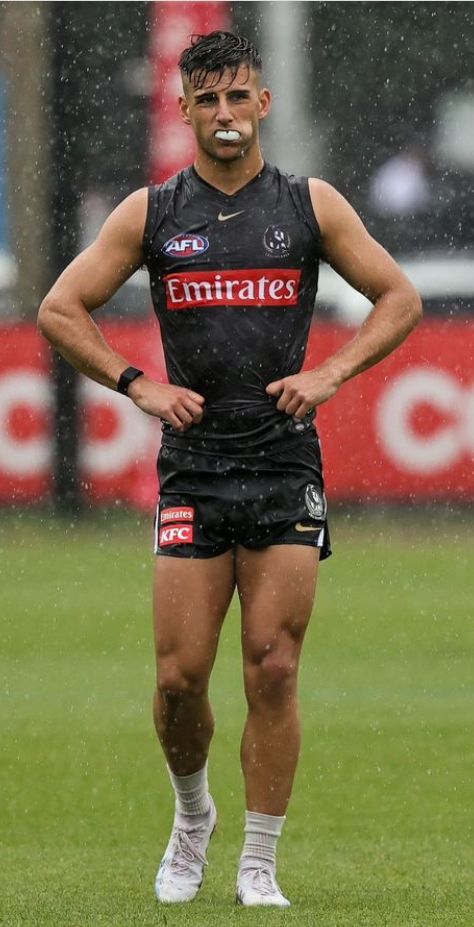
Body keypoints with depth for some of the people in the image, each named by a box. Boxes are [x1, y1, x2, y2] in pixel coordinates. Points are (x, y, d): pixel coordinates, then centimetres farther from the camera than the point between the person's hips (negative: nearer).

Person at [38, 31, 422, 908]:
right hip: (192, 466, 0)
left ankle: (260, 867, 3)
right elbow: (60, 310, 7)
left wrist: (331, 373, -4)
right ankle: (191, 817, 24)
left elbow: (400, 299, 10)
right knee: (179, 676, -3)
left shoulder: (311, 204, 5)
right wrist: (139, 385, -4)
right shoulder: (151, 212, 5)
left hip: (286, 465, 0)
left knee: (273, 671, -5)